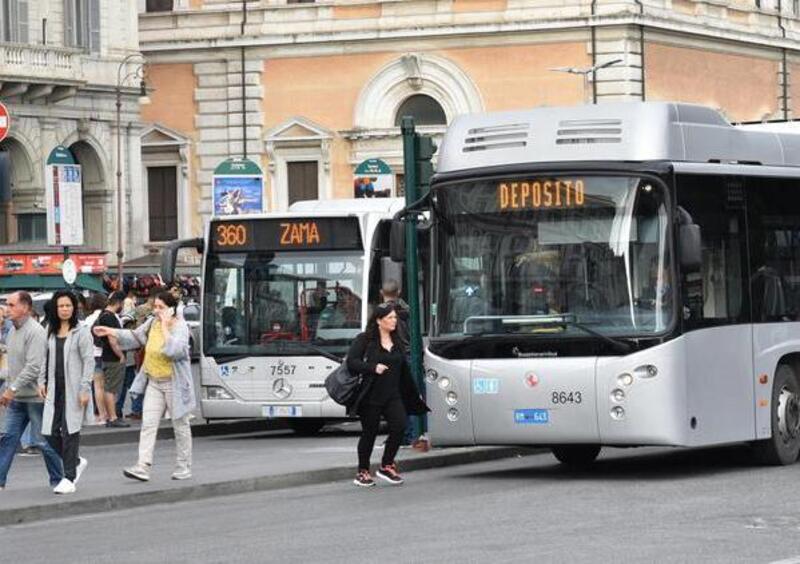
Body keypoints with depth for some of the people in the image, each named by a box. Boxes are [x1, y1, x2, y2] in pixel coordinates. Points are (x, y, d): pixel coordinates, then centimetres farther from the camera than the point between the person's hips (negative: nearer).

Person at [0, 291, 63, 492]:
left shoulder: (35, 332, -17)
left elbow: (33, 367, -24)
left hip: (35, 397, -8)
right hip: (17, 398, 8)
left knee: (42, 441, 0)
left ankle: (58, 480, 14)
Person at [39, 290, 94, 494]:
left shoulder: (81, 332, -5)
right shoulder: (50, 332, 12)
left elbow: (89, 361, -8)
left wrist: (85, 389, -14)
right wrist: (42, 381, 9)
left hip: (73, 390, -5)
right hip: (55, 389, 5)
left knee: (70, 431, -5)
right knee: (50, 432, 0)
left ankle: (69, 478, 2)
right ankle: (76, 462, 24)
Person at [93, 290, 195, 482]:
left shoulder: (180, 327, -15)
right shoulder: (153, 322, 5)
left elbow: (174, 350, -31)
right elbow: (135, 336, 19)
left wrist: (165, 326, -26)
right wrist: (111, 332, 14)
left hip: (174, 383, -6)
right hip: (154, 382, 6)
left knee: (180, 425, 7)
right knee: (148, 424, -5)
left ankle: (184, 467, 19)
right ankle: (143, 467, -11)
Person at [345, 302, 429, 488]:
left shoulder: (396, 342, 14)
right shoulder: (364, 340, -4)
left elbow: (404, 370, 18)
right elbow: (351, 361, -12)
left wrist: (414, 395, 20)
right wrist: (373, 368, -22)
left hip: (393, 396, 4)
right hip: (371, 396, -4)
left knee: (399, 426, -13)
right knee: (369, 433, 3)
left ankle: (386, 465, 3)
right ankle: (363, 472, 17)